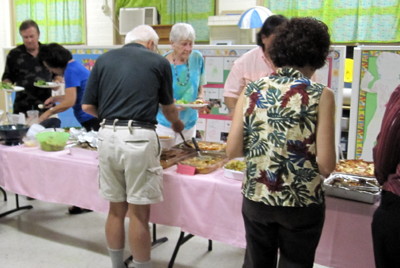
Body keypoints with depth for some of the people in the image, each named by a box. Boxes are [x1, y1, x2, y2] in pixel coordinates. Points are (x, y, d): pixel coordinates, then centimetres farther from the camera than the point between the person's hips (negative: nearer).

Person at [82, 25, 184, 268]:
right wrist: (177, 124, 42)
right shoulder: (159, 62, 8)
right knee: (139, 213, 5)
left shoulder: (105, 59, 13)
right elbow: (168, 106, 21)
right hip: (138, 138, -3)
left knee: (116, 208, 16)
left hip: (108, 136, 4)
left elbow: (88, 106, 10)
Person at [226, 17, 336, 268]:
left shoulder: (252, 91, -4)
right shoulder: (321, 95, -12)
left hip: (256, 199, 3)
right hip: (301, 205, -2)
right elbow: (326, 165, -15)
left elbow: (232, 150, -5)